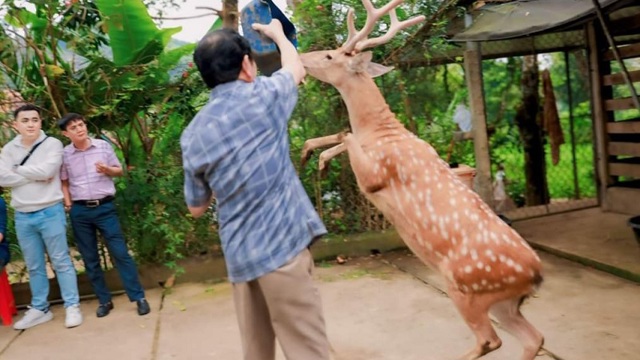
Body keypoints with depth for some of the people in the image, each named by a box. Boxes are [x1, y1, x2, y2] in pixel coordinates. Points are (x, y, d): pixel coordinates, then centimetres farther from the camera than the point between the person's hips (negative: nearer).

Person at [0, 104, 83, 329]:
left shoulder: (52, 144, -5)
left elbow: (46, 170, -19)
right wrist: (35, 177, -13)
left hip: (50, 212, -4)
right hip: (23, 217, 4)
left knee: (61, 262, 2)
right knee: (34, 266, 13)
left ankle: (72, 307, 10)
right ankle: (39, 309, 25)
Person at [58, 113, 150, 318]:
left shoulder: (103, 146, 0)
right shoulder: (64, 155, 0)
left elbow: (119, 171, 8)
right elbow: (64, 182, 9)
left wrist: (107, 170, -12)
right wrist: (68, 204, -1)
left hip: (105, 207, -1)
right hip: (80, 211, 1)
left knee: (120, 253, -3)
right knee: (90, 259, 7)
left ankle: (139, 297, 3)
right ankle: (104, 300, 19)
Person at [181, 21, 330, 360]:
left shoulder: (191, 135, 6)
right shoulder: (263, 95, -3)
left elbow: (196, 207, 16)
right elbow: (296, 69, 20)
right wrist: (278, 33, 38)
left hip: (239, 257, 5)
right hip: (281, 247, -5)